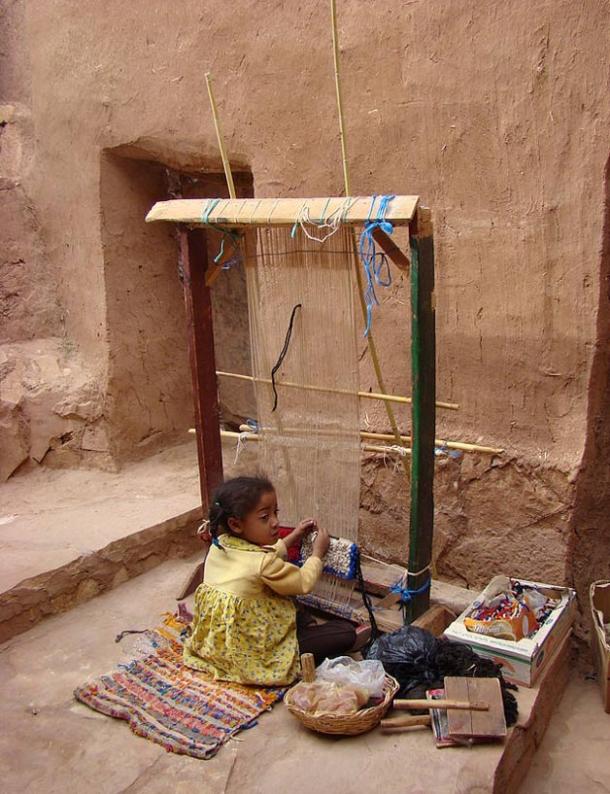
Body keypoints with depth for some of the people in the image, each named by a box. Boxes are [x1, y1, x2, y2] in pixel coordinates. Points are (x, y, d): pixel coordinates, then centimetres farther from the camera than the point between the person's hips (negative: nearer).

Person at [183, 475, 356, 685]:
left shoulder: (219, 545, -6)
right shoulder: (264, 564, -29)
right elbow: (304, 583, -10)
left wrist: (291, 539, 14)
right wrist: (318, 552, 4)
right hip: (253, 656, -9)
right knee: (346, 632, -12)